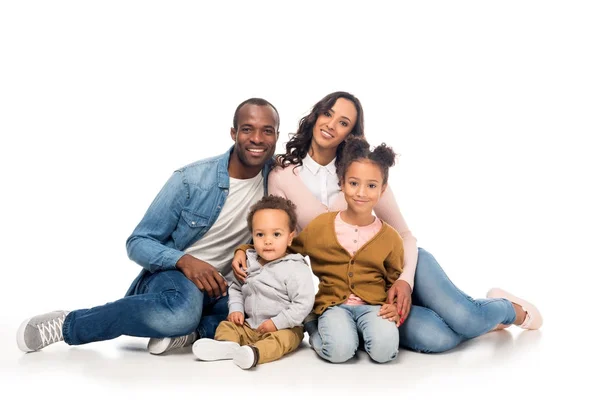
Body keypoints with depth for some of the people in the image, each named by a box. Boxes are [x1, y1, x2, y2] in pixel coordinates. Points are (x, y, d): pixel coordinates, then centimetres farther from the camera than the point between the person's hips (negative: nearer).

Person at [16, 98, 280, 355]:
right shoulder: (190, 180, -14)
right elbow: (138, 244, -11)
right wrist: (184, 260, -30)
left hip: (220, 290, 3)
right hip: (172, 275, -3)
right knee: (183, 310, -41)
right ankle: (68, 324, -18)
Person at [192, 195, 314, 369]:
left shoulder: (296, 269, -14)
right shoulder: (248, 263, 5)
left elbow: (303, 304, -18)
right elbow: (236, 288, 19)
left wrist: (277, 322, -20)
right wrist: (236, 309, 0)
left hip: (283, 328, -7)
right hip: (249, 325, 7)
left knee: (282, 339, -34)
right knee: (226, 325, -5)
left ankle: (254, 352, -58)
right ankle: (227, 345, -34)